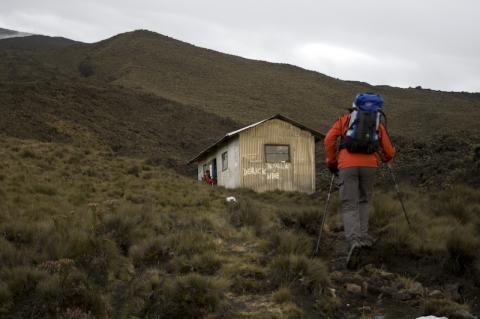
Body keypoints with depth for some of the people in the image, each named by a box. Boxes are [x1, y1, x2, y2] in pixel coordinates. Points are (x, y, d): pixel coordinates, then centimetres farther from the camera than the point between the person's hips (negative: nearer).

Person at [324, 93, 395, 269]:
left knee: (349, 207, -4)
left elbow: (329, 139, 6)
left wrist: (331, 162, 17)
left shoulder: (345, 119, 21)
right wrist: (388, 159, 46)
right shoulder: (378, 124, 24)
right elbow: (389, 151, 21)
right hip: (369, 165, 1)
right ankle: (363, 236, 15)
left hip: (347, 165, -1)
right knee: (363, 201, 25)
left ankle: (354, 241, -27)